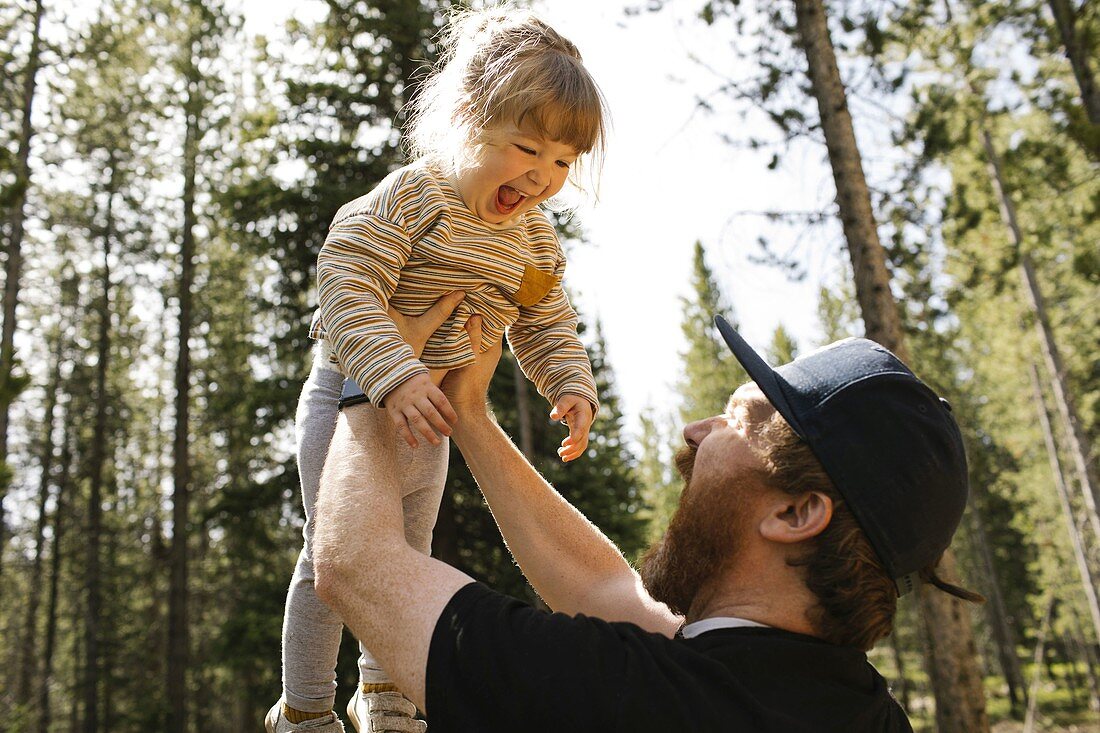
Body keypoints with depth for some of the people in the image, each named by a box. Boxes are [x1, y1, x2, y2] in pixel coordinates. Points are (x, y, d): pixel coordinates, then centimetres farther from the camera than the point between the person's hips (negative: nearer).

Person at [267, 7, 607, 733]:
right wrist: (395, 376, -41)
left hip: (433, 413, 7)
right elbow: (346, 283, -29)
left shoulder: (536, 239, 1)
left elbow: (547, 326, 9)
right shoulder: (409, 198, -21)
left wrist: (573, 387, -9)